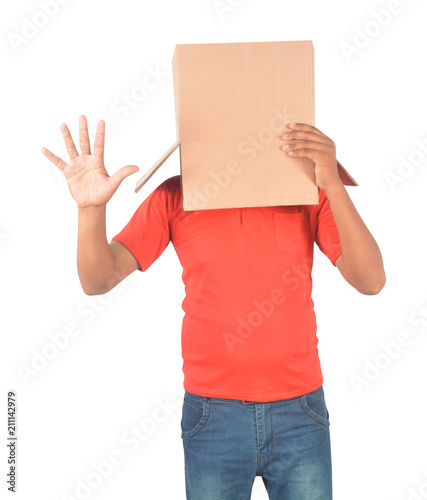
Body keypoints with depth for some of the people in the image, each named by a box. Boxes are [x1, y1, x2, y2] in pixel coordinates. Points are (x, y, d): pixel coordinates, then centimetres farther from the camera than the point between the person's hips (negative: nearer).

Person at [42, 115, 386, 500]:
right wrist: (91, 207, -28)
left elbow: (370, 280, -14)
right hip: (214, 417, 0)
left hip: (301, 412, 1)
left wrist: (332, 184, -24)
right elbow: (98, 279, -9)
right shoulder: (175, 196, -4)